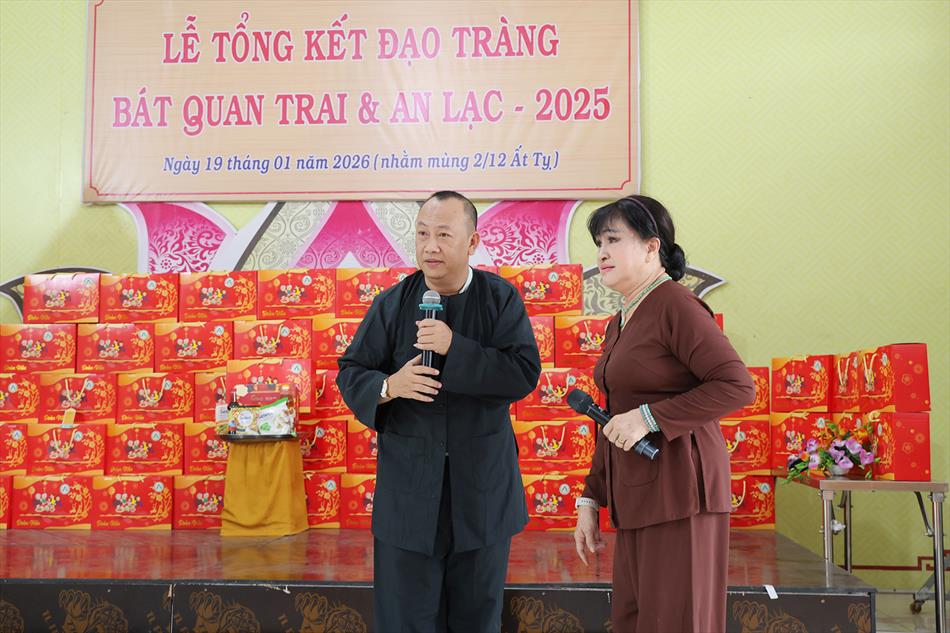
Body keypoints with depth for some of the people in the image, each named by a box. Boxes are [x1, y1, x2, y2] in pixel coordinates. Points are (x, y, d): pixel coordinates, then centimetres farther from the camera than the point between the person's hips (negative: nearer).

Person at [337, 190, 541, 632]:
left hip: (483, 482, 0)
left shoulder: (501, 298, -3)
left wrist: (455, 348, -22)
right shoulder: (393, 303, 0)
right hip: (408, 484, 0)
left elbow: (525, 373, -13)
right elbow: (350, 374, 4)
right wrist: (388, 386, -18)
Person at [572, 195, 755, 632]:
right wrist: (590, 501, 17)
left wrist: (649, 417, -21)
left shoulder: (675, 306, -10)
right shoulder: (620, 323, 17)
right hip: (637, 495, 9)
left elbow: (738, 386, -17)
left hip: (678, 486, -9)